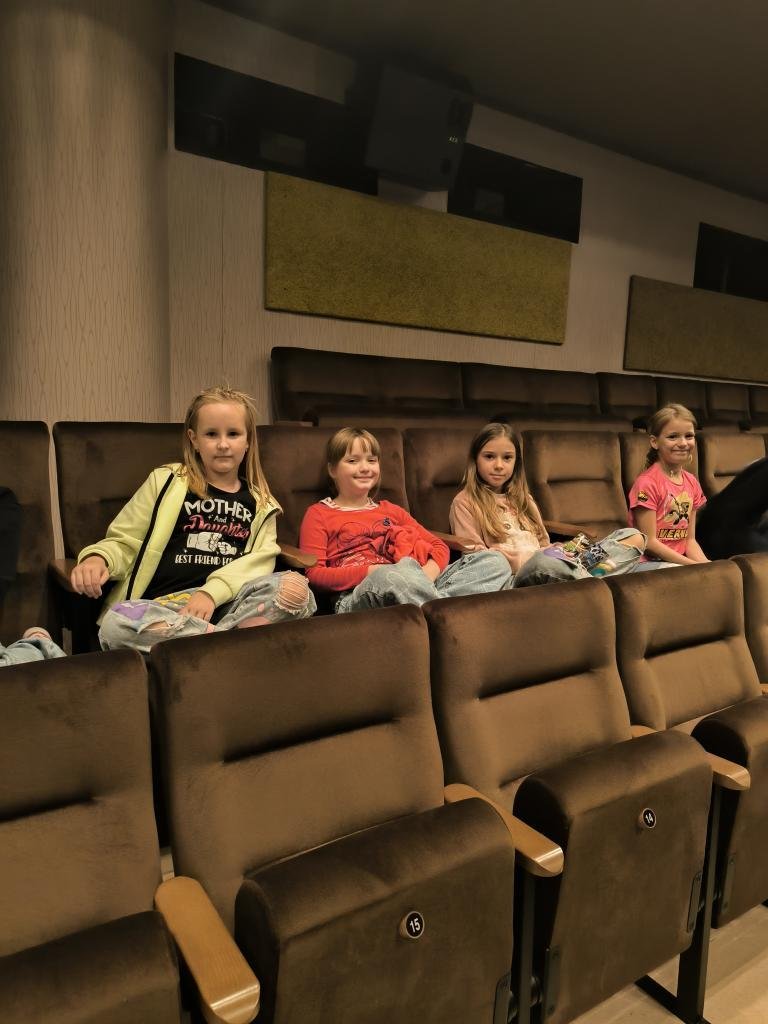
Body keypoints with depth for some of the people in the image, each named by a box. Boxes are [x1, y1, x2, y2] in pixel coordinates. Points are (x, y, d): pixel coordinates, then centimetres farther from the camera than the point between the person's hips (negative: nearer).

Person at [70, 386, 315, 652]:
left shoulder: (259, 503, 18)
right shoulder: (165, 481, 13)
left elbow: (259, 560, 3)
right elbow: (123, 543, 14)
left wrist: (212, 591, -14)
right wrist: (97, 558, -10)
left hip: (229, 604, 1)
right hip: (167, 605, 0)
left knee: (294, 586, -28)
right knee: (116, 623, -35)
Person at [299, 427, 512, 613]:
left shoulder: (391, 510, 27)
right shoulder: (318, 514, 14)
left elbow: (439, 547, 21)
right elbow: (314, 573, 0)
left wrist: (426, 574, -4)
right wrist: (372, 571, -13)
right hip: (355, 595, -5)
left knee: (494, 561, -11)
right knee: (404, 568, -41)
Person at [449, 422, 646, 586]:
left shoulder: (522, 499, 27)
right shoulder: (465, 503, 6)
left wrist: (557, 552, 0)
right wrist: (524, 557, -12)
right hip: (515, 577, -7)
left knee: (634, 537, -5)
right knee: (544, 562, -44)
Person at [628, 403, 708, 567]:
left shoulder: (692, 482, 9)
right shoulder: (647, 483, -14)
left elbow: (690, 539, 10)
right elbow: (649, 542, -14)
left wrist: (705, 564, -9)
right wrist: (693, 565, -16)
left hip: (680, 560, 7)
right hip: (648, 562, -7)